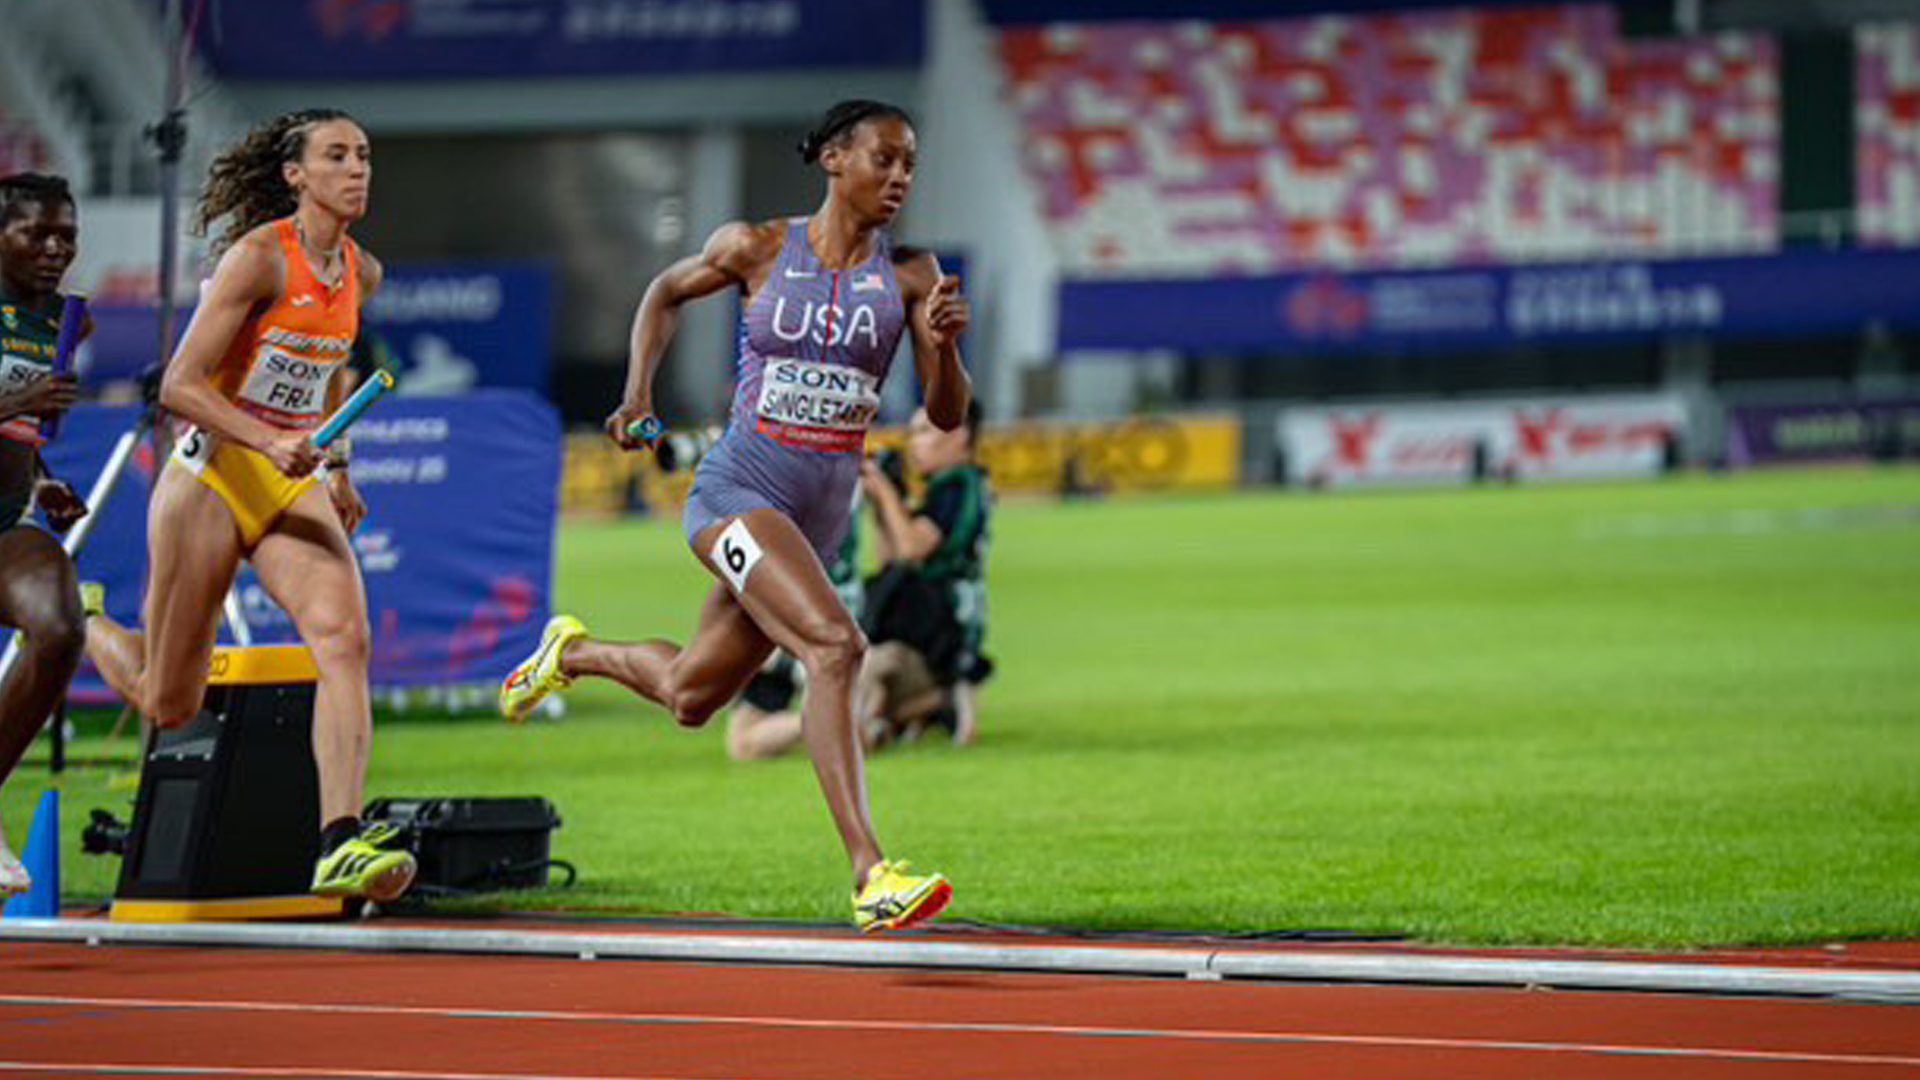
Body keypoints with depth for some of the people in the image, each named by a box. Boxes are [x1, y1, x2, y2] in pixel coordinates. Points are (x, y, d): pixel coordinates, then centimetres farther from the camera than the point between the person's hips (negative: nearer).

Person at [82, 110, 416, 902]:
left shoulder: (362, 272, 7)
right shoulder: (259, 256, -14)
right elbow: (178, 387, -17)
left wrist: (337, 465, 24)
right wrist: (269, 442, -28)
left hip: (295, 488, 5)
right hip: (213, 476, -5)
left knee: (344, 637, -23)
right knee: (168, 704, 5)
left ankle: (341, 847, -33)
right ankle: (76, 621, 39)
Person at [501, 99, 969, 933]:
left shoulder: (909, 275, 0)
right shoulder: (757, 248, -5)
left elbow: (946, 414, -3)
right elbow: (667, 292, 15)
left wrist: (943, 343, -23)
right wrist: (637, 394, 3)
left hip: (823, 511, 5)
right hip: (738, 488, -5)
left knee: (688, 698, 16)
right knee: (834, 644, -28)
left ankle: (573, 653, 49)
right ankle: (870, 876, -32)